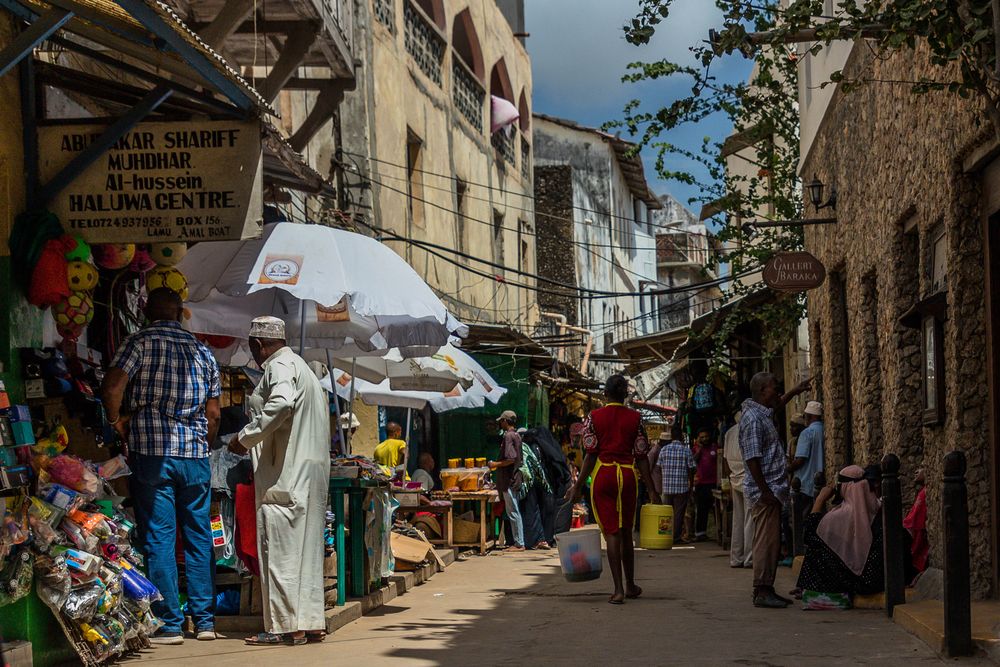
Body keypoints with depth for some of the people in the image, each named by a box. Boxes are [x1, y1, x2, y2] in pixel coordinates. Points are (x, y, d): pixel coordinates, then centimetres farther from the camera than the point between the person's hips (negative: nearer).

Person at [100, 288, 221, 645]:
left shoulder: (141, 341, -3)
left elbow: (111, 388, -16)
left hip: (152, 453, -4)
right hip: (195, 454, 4)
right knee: (199, 535, 10)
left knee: (158, 538, -1)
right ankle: (204, 620, 12)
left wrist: (117, 421, 1)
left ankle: (169, 624, -2)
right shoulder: (201, 350, 11)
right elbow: (214, 413, 12)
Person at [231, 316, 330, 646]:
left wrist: (245, 438, -17)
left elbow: (281, 404, -26)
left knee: (279, 549, -7)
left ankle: (285, 625, -8)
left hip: (285, 476, -10)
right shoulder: (302, 367, 23)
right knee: (306, 549, 10)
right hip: (312, 472, 10)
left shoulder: (279, 367, -7)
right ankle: (311, 623, 11)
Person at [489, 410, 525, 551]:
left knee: (512, 512, -6)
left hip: (509, 480, -10)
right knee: (514, 511, 12)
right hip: (515, 478, 10)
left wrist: (496, 464, -11)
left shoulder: (508, 436, -14)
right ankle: (518, 542, 15)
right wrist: (498, 464, 22)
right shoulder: (516, 435, 15)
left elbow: (510, 459, -23)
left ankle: (519, 544, -5)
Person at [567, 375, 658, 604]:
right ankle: (630, 585, 26)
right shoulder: (635, 418, 2)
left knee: (611, 532, -1)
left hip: (603, 474, -2)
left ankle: (619, 589, -9)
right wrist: (651, 490, 4)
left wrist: (578, 486, 1)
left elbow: (591, 455, -4)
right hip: (628, 475, 2)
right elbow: (641, 456, 0)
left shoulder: (594, 418, -1)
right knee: (626, 532, 16)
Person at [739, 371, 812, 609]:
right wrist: (765, 491, -22)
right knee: (766, 542, -9)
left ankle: (767, 590, 17)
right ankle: (762, 592, -6)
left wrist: (795, 391, 43)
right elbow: (752, 459, -21)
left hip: (772, 490, 10)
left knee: (772, 542, 12)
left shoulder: (763, 413, 14)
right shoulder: (752, 419, -16)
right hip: (764, 490, -10)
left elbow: (777, 405, 42)